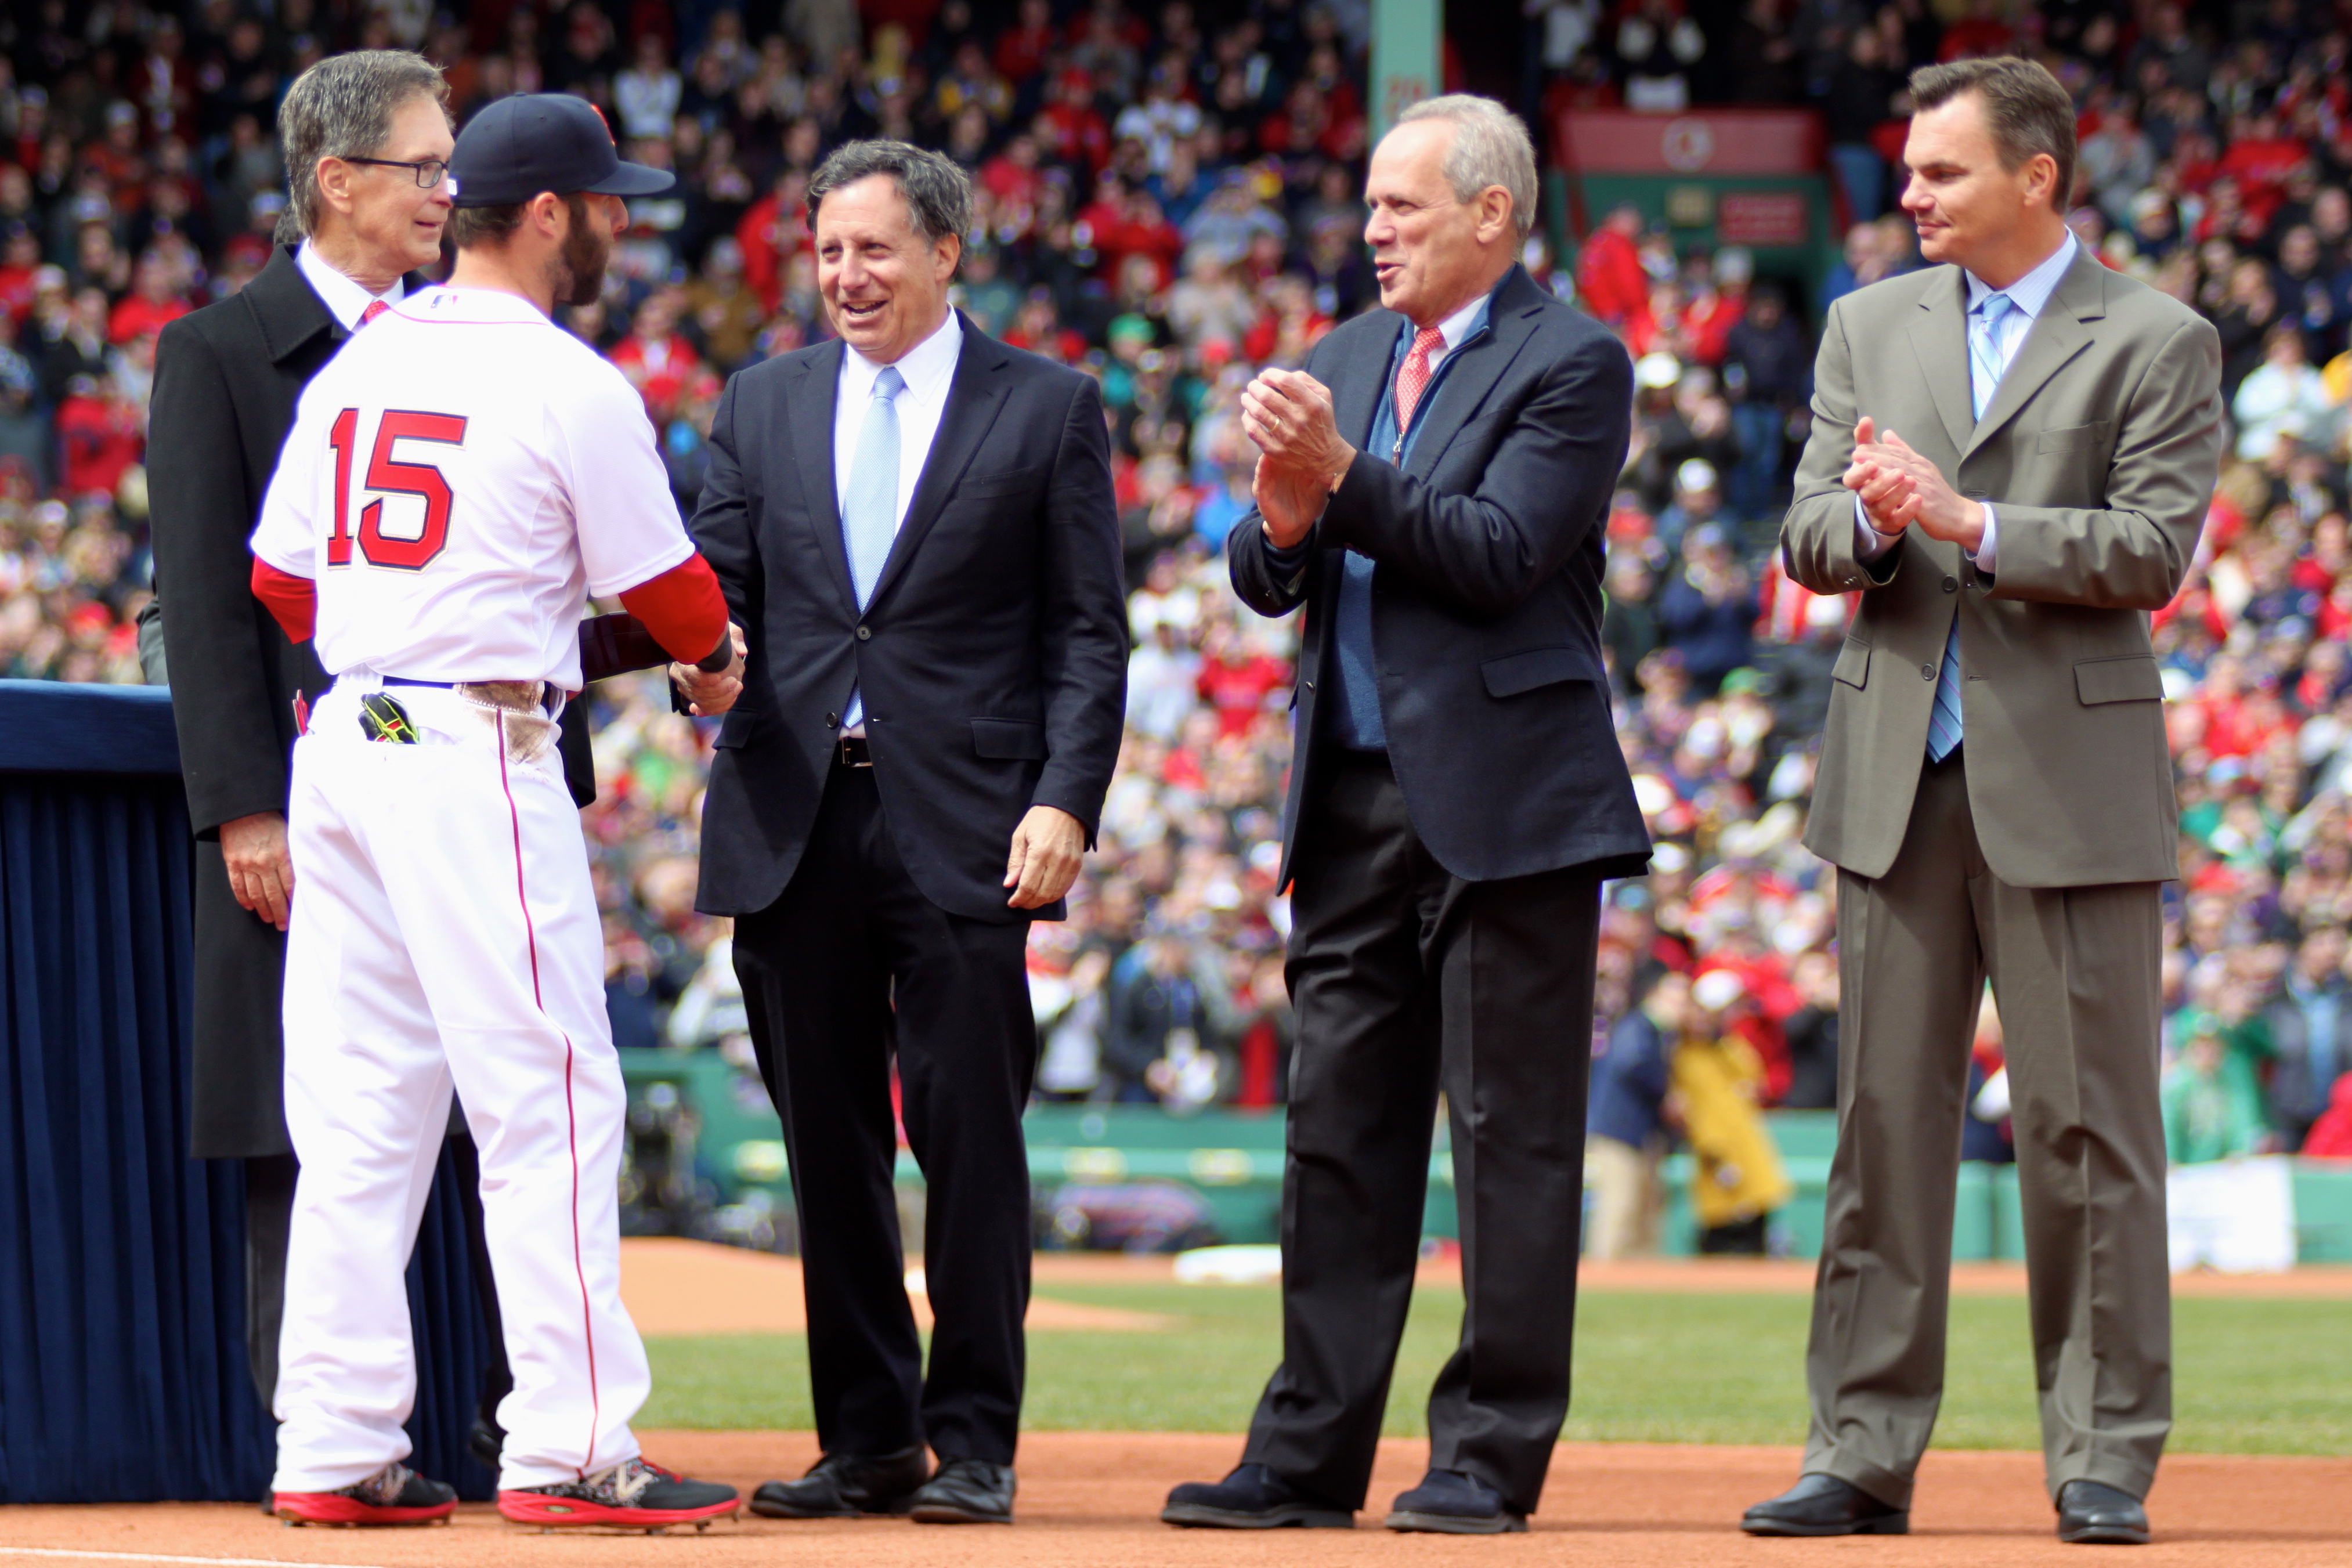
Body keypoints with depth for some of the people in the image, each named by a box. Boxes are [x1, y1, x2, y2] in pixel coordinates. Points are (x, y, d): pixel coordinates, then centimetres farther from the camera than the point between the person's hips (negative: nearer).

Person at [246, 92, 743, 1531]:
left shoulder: (354, 369, 12)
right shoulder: (570, 386, -9)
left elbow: (279, 586, 14)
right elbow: (669, 593, -2)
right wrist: (716, 653, 19)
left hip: (340, 746, 7)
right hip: (476, 757, -7)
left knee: (356, 1114, 8)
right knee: (550, 1101, -4)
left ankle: (335, 1451, 9)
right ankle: (570, 1450, -5)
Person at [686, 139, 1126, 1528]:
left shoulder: (1049, 409, 4)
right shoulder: (764, 404, 14)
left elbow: (1090, 634, 1)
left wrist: (1066, 798, -11)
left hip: (965, 826, -3)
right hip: (794, 821, 3)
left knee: (971, 1140, -4)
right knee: (829, 1147, 6)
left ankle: (976, 1445, 3)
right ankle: (867, 1441, 14)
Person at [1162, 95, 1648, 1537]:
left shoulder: (1572, 363, -4)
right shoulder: (1341, 365, 16)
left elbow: (1503, 554, -15)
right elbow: (1265, 580, 12)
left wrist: (1343, 475, -21)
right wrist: (1284, 516, -10)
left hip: (1508, 805, -7)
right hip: (1357, 803, 7)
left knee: (1512, 1137, -2)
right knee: (1341, 1134, 7)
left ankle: (1493, 1457, 2)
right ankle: (1312, 1456, 10)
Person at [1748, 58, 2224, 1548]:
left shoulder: (2157, 341, 0)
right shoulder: (1870, 326, 14)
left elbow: (2153, 549, -10)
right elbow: (1810, 540, 9)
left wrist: (1968, 521, -17)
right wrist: (1866, 520, -13)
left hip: (2071, 780, -4)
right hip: (1895, 776, 4)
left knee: (2089, 1124, -2)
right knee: (1884, 1120, 4)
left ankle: (2105, 1461, 4)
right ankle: (1864, 1455, 8)